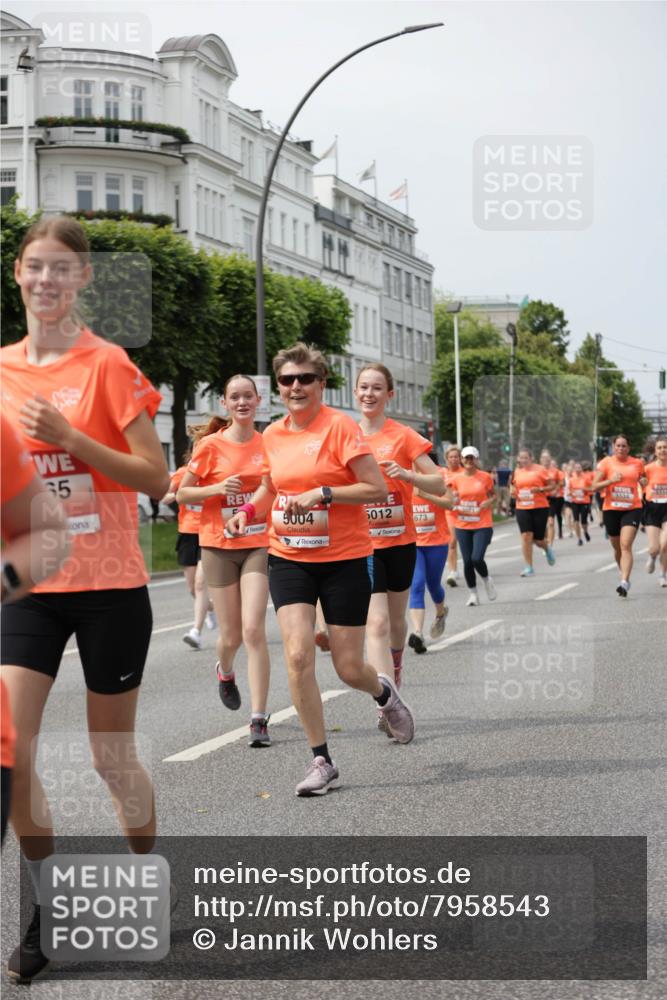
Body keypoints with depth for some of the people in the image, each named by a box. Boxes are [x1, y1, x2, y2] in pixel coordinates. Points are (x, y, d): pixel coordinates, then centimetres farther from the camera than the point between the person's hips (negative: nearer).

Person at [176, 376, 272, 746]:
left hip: (259, 545, 0)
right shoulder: (211, 445, -3)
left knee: (254, 630, -14)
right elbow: (182, 494, 1)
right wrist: (218, 488, -15)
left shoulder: (268, 445, 3)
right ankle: (225, 670, 45)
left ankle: (259, 719, -11)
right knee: (232, 635, 7)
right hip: (219, 546, 0)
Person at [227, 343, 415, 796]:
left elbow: (378, 490, -15)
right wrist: (249, 509, 3)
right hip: (288, 558, 4)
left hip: (345, 559, -4)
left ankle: (384, 692, 40)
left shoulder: (340, 426, -11)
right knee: (298, 654, -13)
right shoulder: (273, 434, 5)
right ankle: (322, 761, 0)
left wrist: (322, 493, -23)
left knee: (349, 668, 1)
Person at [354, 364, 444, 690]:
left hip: (400, 542, 0)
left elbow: (439, 485, -6)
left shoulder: (403, 436, -4)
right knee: (377, 624, -13)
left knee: (396, 620, 17)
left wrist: (406, 474, -23)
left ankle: (395, 664, 48)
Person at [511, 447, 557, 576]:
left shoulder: (540, 470, -4)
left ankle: (547, 549, 40)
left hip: (540, 508, -3)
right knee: (526, 536, -9)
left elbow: (552, 485, -1)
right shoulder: (517, 471, 8)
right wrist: (513, 491, 0)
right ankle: (528, 568, -4)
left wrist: (540, 489, -17)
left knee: (538, 539, 2)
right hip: (522, 508, 3)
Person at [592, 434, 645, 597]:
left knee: (626, 545, -18)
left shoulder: (637, 463, 4)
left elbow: (642, 479, 23)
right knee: (617, 547, 13)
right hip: (611, 510, 1)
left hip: (632, 509, -1)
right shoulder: (606, 463, -1)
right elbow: (595, 486, -4)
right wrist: (611, 480, -18)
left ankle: (625, 582, -25)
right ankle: (623, 572, 39)